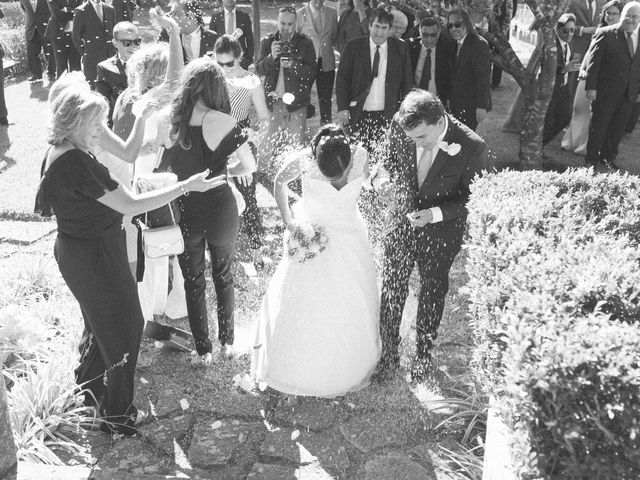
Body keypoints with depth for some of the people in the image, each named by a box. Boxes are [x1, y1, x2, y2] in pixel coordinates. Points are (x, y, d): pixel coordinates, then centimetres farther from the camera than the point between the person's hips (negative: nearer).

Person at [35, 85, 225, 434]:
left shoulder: (56, 153, 1)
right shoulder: (78, 163, -30)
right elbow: (131, 205, -29)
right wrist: (185, 187, -25)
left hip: (74, 249, 10)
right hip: (95, 258, -10)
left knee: (100, 322, 28)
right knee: (124, 328, 8)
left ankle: (87, 390, 48)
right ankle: (117, 415, 24)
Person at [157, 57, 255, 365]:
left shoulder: (170, 120, -12)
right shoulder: (222, 122, -17)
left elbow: (162, 168, -6)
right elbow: (249, 166, -10)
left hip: (185, 210, 1)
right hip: (220, 207, -1)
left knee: (193, 282, 17)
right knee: (224, 276, 21)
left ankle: (203, 351, 26)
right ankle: (227, 342, 33)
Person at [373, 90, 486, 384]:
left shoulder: (472, 148, -27)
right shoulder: (400, 125, -18)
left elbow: (472, 200, -14)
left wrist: (434, 214, -28)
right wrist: (385, 179, -20)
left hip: (440, 232, -2)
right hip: (401, 222, 3)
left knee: (432, 294, 18)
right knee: (391, 291, 13)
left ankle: (424, 355, 42)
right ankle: (388, 354, 35)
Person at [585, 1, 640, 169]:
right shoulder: (605, 34, -7)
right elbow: (593, 62, -9)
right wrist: (591, 86, -14)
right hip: (604, 91, -4)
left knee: (618, 128, 11)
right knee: (599, 125, 6)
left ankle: (608, 157, 27)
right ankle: (592, 159, 19)